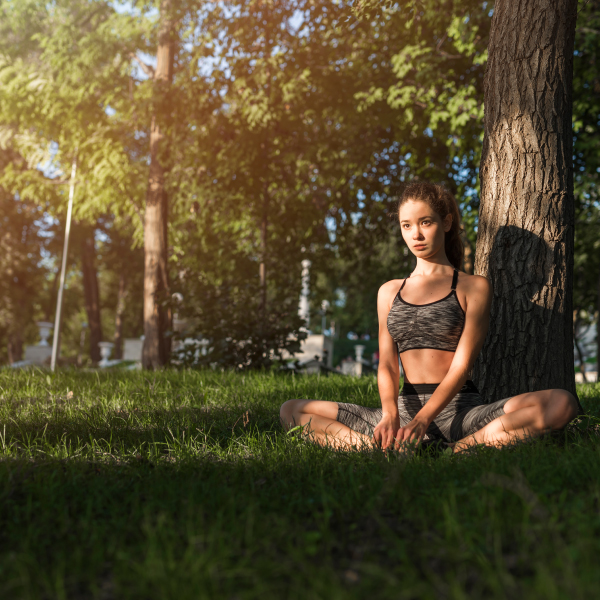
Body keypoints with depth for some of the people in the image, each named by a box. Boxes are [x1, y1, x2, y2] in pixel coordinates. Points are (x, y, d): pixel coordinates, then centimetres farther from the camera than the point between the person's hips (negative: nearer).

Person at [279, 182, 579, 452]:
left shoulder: (473, 287, 5)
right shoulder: (389, 292, 16)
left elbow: (461, 364, -7)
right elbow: (387, 364, 7)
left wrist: (422, 420, -23)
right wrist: (390, 415, -15)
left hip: (459, 409, -3)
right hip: (405, 407, 4)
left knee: (561, 403, -30)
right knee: (291, 410, -7)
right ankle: (387, 449, -28)